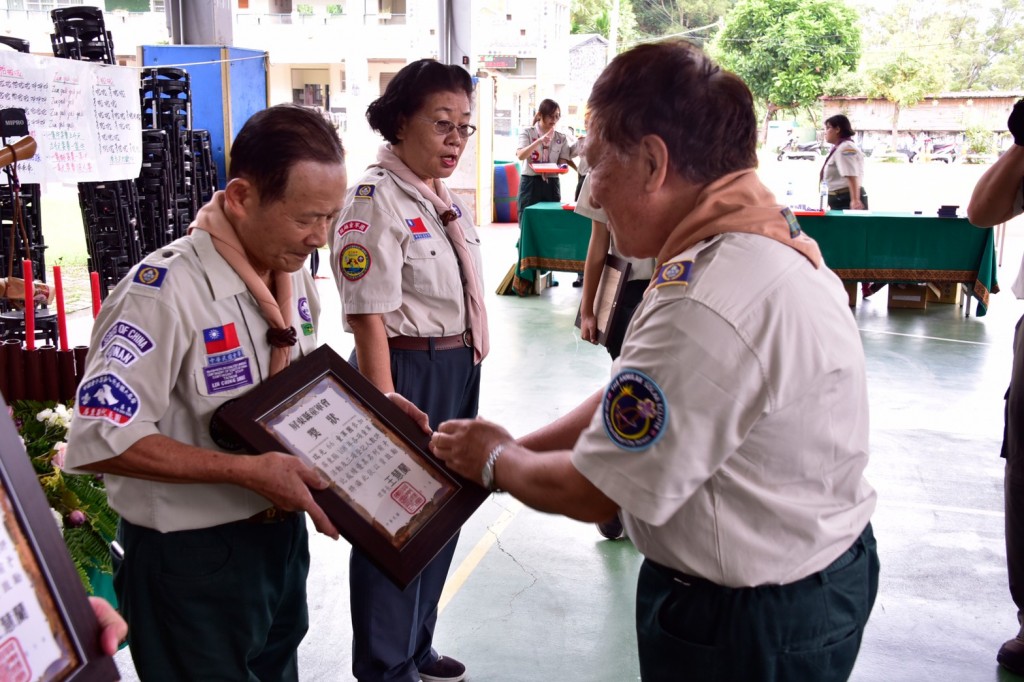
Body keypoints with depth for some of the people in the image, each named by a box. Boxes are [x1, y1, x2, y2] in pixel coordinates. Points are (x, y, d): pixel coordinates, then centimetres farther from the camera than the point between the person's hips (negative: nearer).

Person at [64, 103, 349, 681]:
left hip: (283, 531, 8)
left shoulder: (295, 275, 1)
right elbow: (101, 440, -27)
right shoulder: (164, 291, -25)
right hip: (193, 554, -7)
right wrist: (248, 470, -29)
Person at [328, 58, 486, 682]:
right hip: (408, 372, -9)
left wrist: (469, 366, 16)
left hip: (461, 369, 9)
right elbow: (369, 319, -21)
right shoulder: (376, 201, -16)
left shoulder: (445, 198, 11)